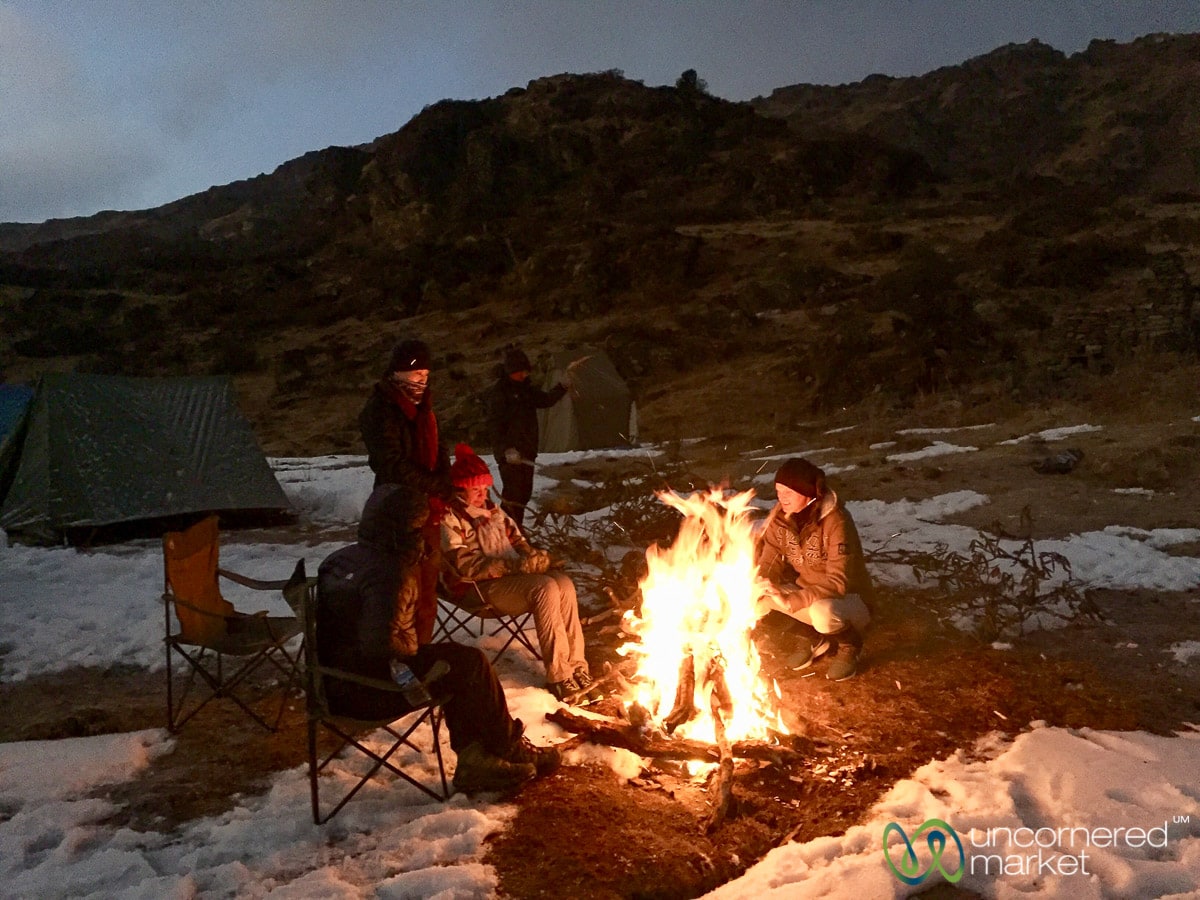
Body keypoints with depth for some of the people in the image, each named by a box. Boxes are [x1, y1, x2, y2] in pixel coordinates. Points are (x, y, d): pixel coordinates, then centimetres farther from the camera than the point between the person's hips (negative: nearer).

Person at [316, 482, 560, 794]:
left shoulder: (340, 559, 10)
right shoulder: (387, 574, -22)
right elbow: (380, 644, -34)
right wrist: (413, 652, -12)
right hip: (362, 692, -10)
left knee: (458, 663, 13)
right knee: (470, 664, -4)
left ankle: (472, 760, 8)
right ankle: (511, 749, 13)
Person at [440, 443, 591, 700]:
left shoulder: (492, 509, 19)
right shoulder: (449, 517, -6)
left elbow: (516, 539, 24)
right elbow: (465, 566, -16)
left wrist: (534, 555, 0)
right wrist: (513, 566, -23)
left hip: (513, 574, 7)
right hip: (481, 587, -7)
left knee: (564, 582, -21)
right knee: (546, 588, -30)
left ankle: (575, 664, -19)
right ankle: (558, 676, -28)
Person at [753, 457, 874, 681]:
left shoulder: (836, 522, -27)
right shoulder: (781, 516, -9)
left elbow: (838, 582, -31)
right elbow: (770, 563, -6)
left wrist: (791, 601, -39)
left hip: (849, 599, -6)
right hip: (809, 592, 7)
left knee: (822, 611, -39)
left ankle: (849, 645, -1)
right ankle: (821, 638, 6)